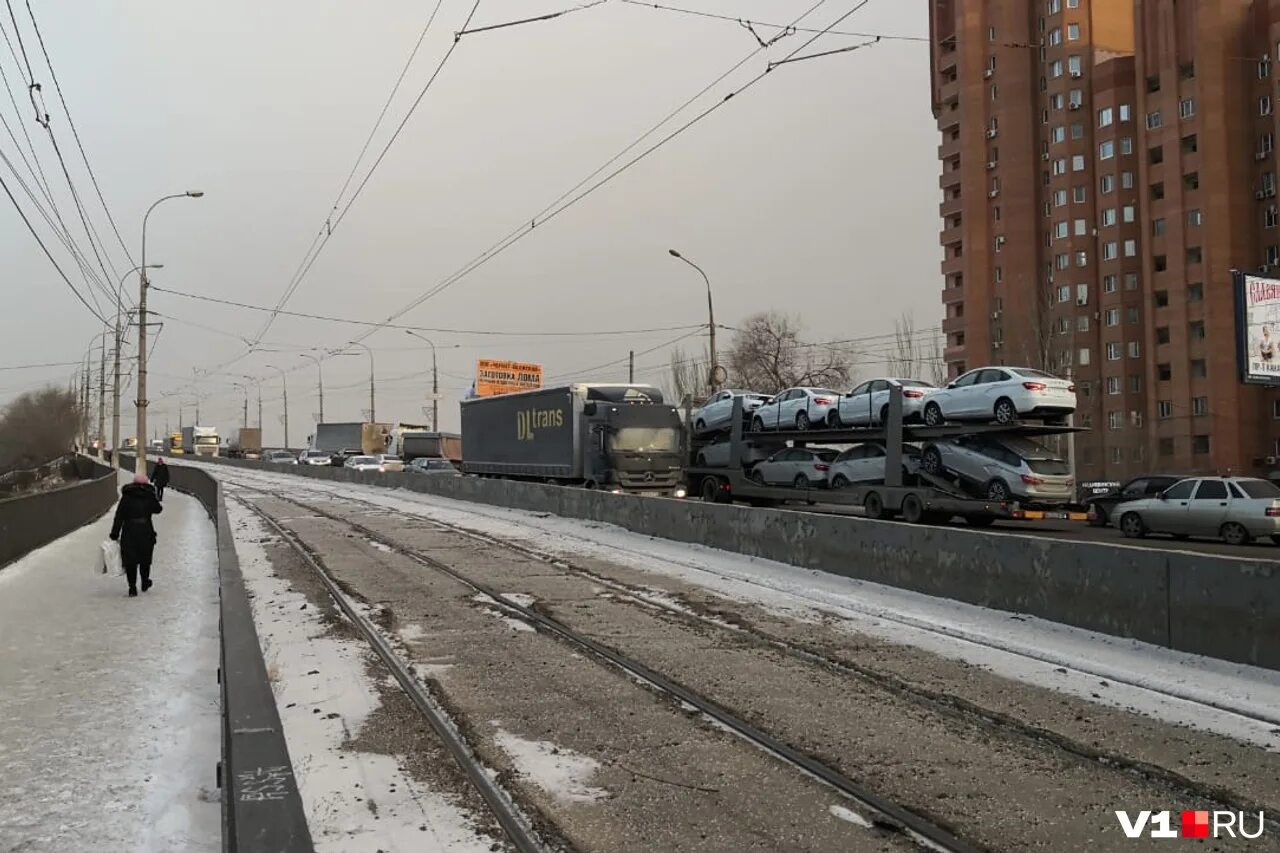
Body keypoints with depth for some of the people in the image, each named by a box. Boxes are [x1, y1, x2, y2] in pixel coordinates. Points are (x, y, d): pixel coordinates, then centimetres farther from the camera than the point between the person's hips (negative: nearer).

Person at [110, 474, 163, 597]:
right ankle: (145, 582, 30)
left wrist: (115, 534, 0)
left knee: (130, 559, 5)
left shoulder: (126, 496, 1)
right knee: (145, 557, 17)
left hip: (129, 531, -1)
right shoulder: (149, 496, 0)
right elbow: (157, 510, 12)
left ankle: (132, 587, 1)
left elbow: (119, 516, -2)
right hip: (146, 531, 1)